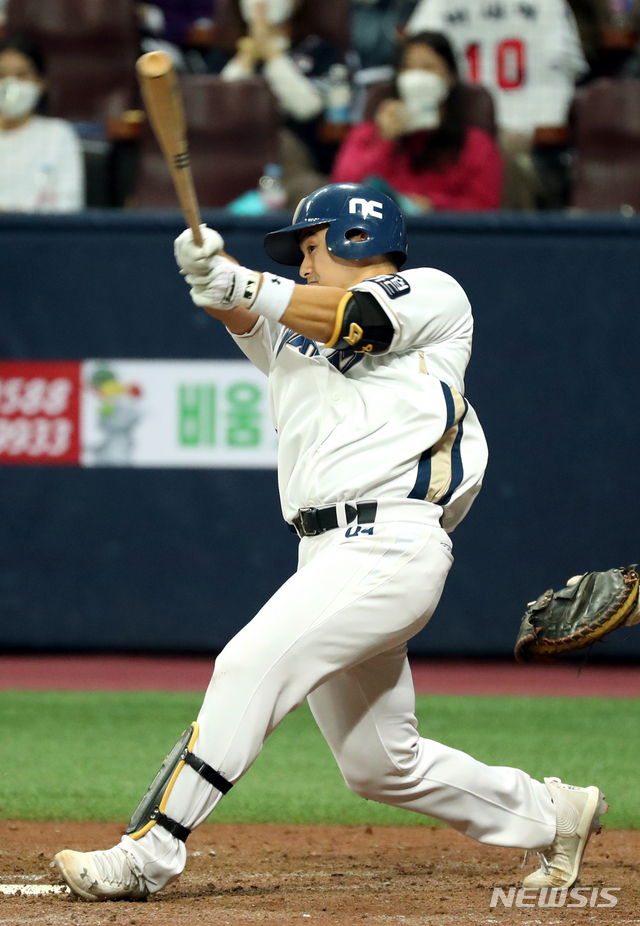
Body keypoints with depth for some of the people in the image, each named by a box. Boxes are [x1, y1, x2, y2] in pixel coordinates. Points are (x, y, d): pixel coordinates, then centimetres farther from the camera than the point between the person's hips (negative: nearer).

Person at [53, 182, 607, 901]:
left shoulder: (435, 295, 8)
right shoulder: (287, 328, 24)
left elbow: (355, 320, -12)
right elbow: (241, 310, 3)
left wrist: (244, 286, -15)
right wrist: (208, 274, -19)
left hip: (390, 541, -8)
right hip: (328, 557, 8)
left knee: (250, 665, -21)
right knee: (381, 766, 12)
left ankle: (149, 853, -23)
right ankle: (552, 815, 30)